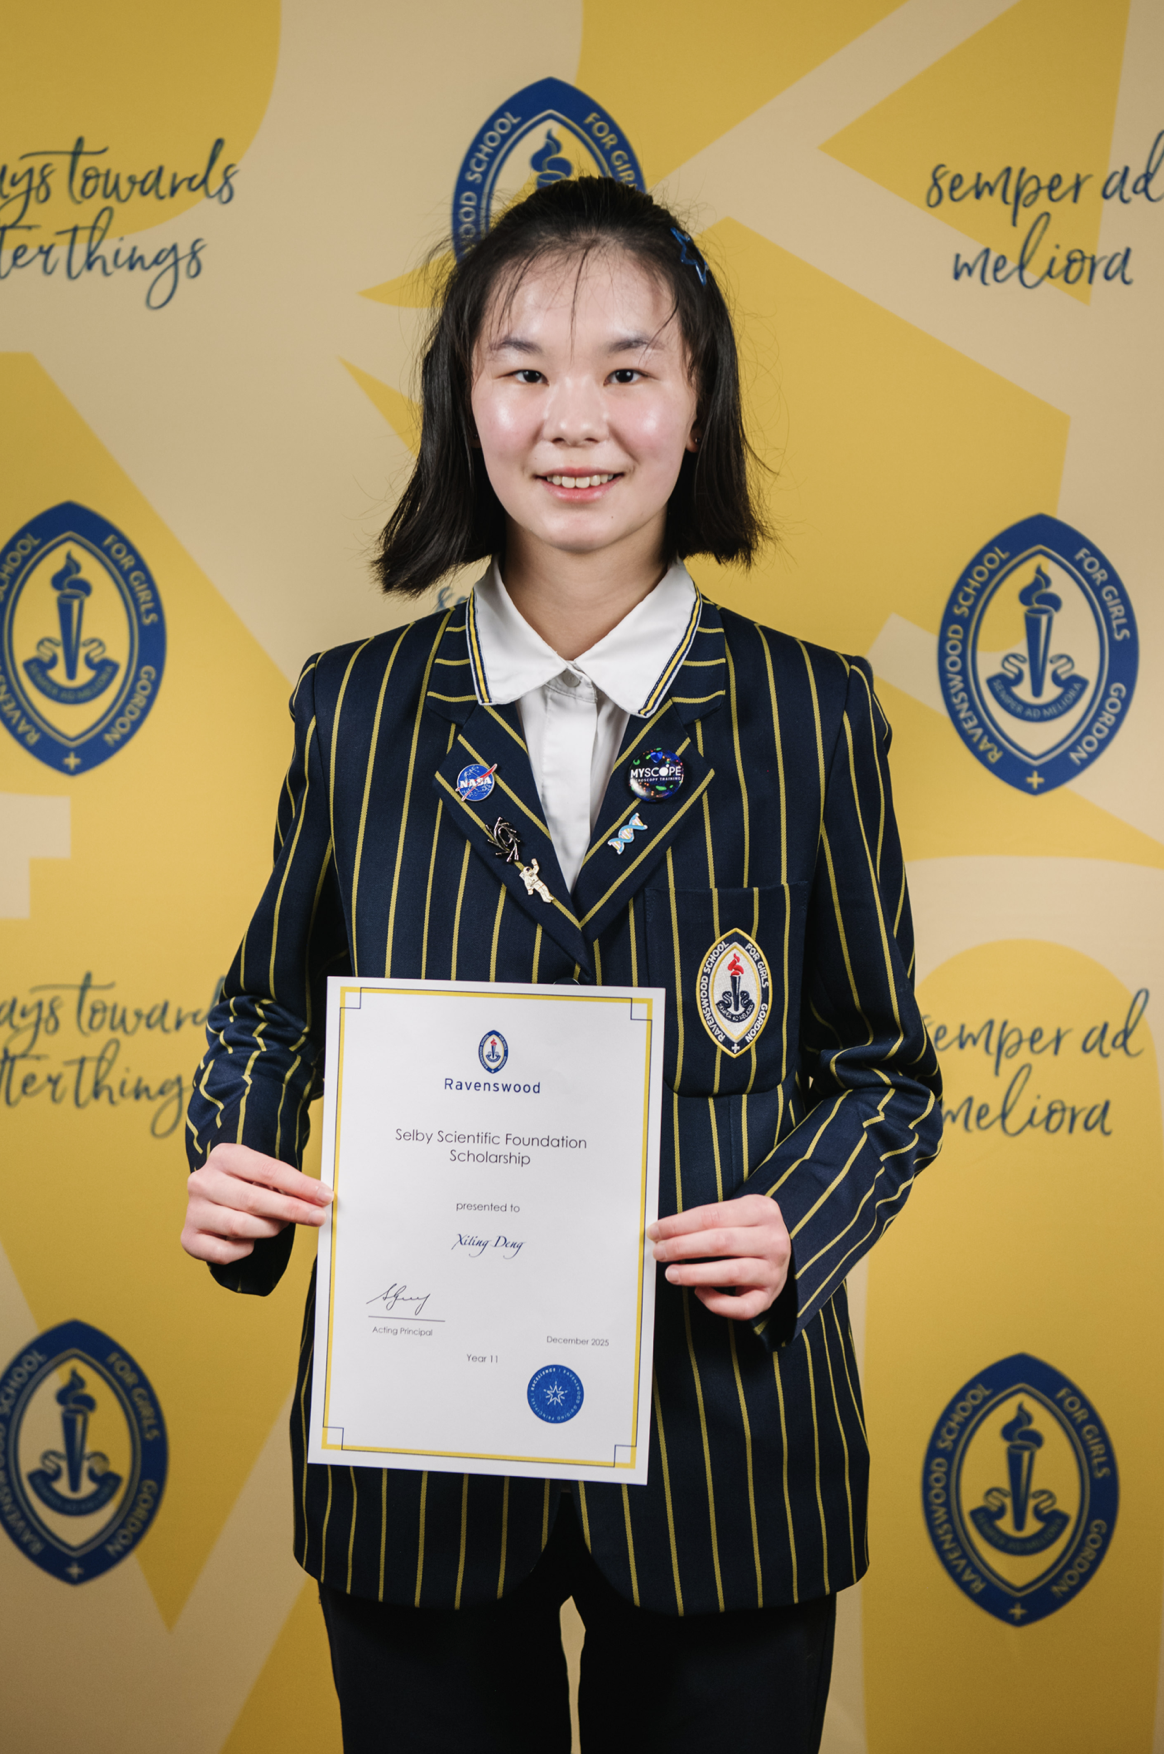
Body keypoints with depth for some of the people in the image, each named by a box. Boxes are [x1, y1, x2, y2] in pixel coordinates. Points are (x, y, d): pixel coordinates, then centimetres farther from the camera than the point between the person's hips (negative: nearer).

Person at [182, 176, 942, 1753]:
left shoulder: (815, 715, -3)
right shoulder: (353, 707, 1)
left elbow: (883, 1065, 3)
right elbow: (270, 1012, 11)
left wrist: (796, 1226, -15)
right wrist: (231, 1166, -8)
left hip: (724, 1447, 0)